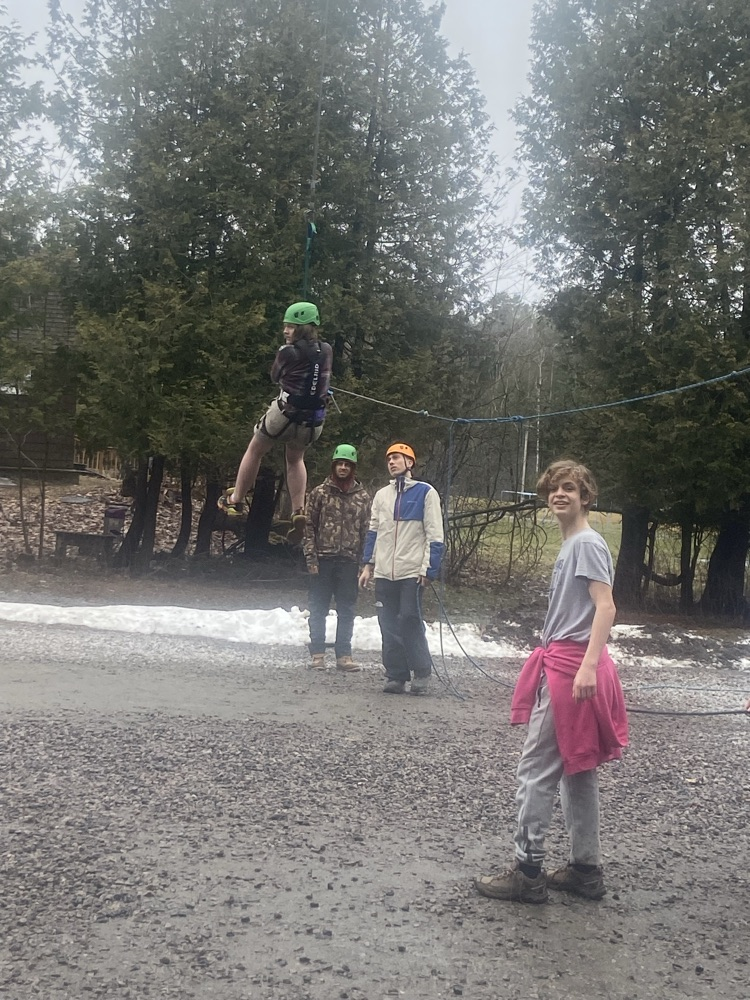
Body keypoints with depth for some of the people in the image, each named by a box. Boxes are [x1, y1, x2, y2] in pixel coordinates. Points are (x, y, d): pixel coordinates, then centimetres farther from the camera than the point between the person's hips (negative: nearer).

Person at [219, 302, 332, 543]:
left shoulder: (288, 352, -13)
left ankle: (236, 500, 29)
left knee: (255, 451, 18)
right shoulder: (326, 351, 0)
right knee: (295, 459, 27)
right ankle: (298, 511, 13)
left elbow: (275, 377, 5)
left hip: (285, 414, -4)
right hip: (313, 421, 5)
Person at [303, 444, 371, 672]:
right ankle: (317, 653, 13)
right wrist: (311, 557, -7)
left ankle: (344, 655, 13)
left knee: (347, 611, 6)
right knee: (318, 609, 5)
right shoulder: (320, 493, 2)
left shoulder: (363, 497, 6)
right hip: (323, 560, -1)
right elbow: (308, 526, 0)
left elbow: (367, 531, 6)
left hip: (349, 561, 1)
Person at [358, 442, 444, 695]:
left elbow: (434, 534, -5)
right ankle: (396, 676, 13)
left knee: (409, 619, -9)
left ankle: (422, 672, 6)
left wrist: (428, 568, -11)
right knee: (389, 626, 5)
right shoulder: (381, 495, 16)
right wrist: (369, 565, 12)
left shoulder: (425, 493, -2)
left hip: (412, 572, -5)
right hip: (384, 573, 5)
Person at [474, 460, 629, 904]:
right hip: (563, 663, 10)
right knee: (578, 768, 13)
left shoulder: (588, 543, -12)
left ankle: (529, 872, 1)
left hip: (570, 667, -10)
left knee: (537, 768, -5)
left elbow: (606, 607, -21)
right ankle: (586, 869, 21)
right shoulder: (571, 545, 16)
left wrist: (589, 665, -29)